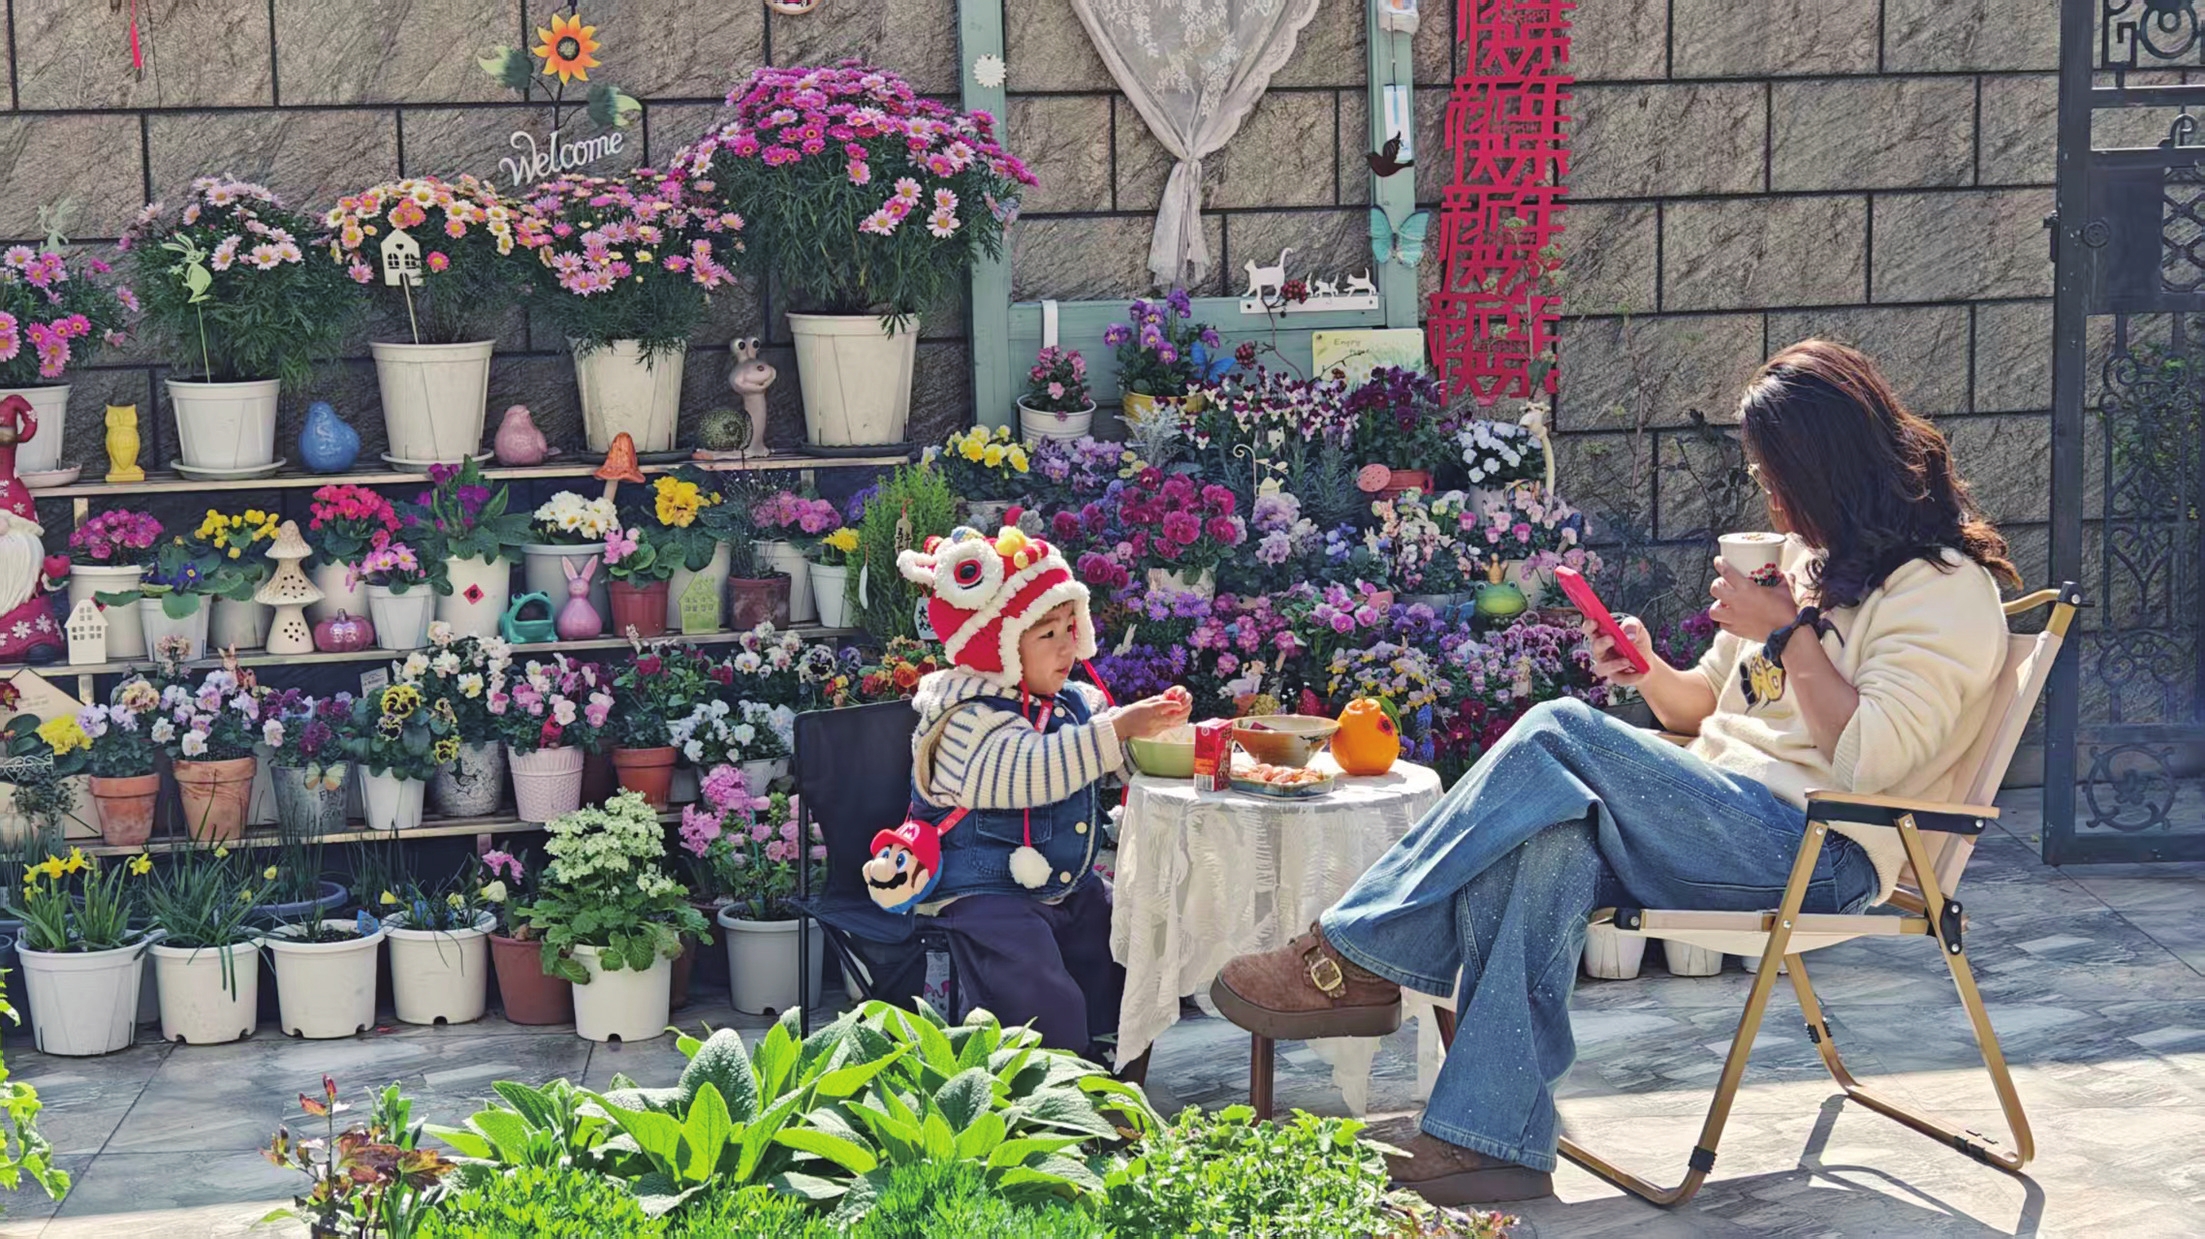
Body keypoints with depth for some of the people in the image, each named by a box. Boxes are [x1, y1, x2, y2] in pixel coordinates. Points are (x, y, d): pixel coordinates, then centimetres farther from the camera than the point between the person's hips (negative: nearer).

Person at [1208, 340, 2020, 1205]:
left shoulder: (1943, 588, -3)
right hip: (1721, 823, 8)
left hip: (1819, 855, -8)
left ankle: (1358, 957, -21)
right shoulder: (1806, 553, 24)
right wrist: (1652, 675, 6)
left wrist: (1788, 630, -13)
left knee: (1563, 732, -26)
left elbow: (1872, 759, -16)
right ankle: (1495, 1137, -37)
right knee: (1540, 844, -28)